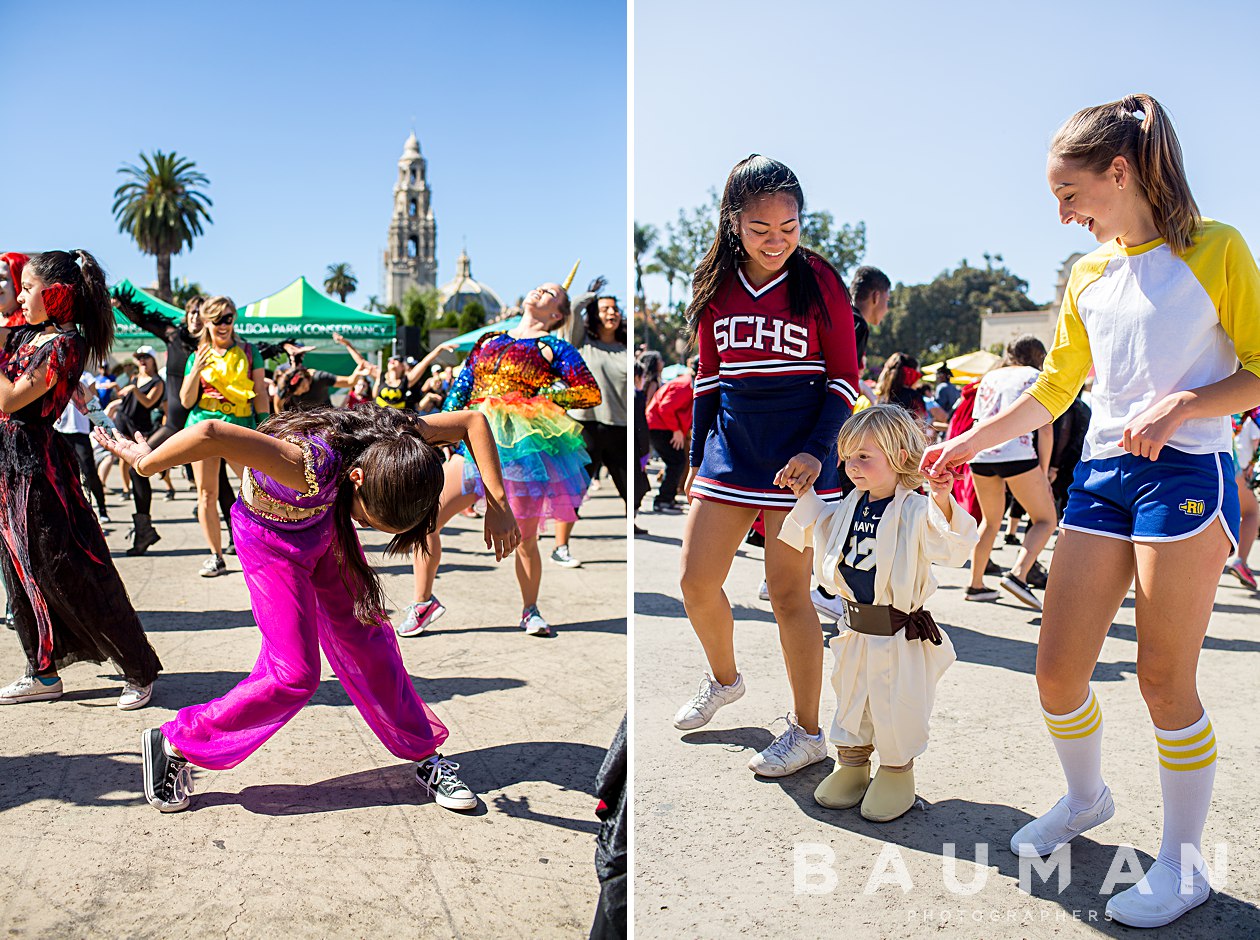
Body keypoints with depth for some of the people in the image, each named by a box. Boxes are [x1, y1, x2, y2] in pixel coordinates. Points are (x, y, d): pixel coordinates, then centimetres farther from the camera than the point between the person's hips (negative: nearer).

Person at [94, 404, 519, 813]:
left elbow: (472, 420, -17)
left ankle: (425, 756, 20)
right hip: (273, 542, -5)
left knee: (368, 640, 7)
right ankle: (175, 743, 10)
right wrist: (145, 463, -38)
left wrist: (497, 506, -25)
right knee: (296, 677, -8)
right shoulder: (311, 463, -45)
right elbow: (210, 434, -56)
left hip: (323, 524, 5)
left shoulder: (394, 440, -29)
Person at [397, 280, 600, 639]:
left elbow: (591, 394, 0)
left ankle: (530, 609, 24)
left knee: (525, 539, 0)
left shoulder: (555, 348, 7)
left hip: (523, 443, -4)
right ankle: (423, 601, 10)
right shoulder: (488, 341, 20)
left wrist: (541, 395, -5)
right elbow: (460, 388, 21)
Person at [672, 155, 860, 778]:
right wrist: (697, 458, 14)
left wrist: (816, 450, -16)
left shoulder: (818, 282, -5)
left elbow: (844, 379, -3)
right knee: (696, 581, 7)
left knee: (788, 592, -1)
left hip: (797, 456, -4)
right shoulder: (717, 286, 6)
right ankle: (724, 679, 36)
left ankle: (807, 731, 14)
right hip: (730, 447, 5)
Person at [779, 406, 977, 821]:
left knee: (897, 709, 6)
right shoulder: (849, 506, 3)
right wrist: (804, 495, 11)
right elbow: (820, 530, 20)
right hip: (858, 630, 7)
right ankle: (851, 767, 37)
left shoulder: (915, 511, -18)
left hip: (901, 633, -6)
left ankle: (897, 774, 27)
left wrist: (943, 502, -46)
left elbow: (950, 549, -32)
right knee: (852, 700, 19)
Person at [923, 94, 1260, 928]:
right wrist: (970, 443, 17)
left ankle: (1184, 865, 16)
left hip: (1186, 476, -5)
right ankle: (1086, 798, 33)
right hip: (1100, 476, 6)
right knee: (1058, 670, 4)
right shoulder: (1088, 273, 14)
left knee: (1165, 678, -2)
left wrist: (1184, 403, -19)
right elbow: (1055, 387, 20)